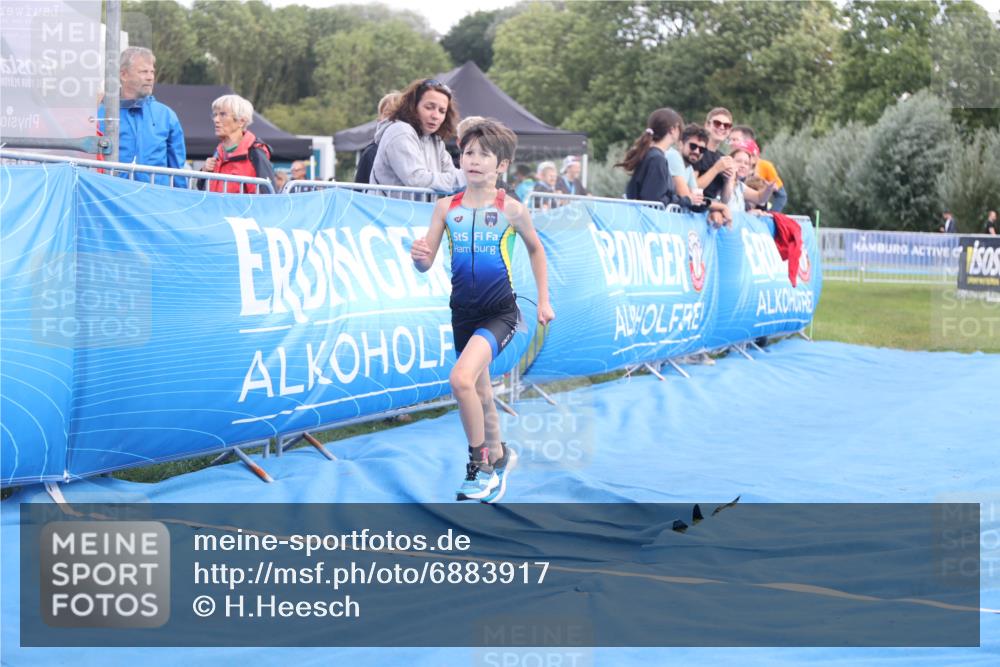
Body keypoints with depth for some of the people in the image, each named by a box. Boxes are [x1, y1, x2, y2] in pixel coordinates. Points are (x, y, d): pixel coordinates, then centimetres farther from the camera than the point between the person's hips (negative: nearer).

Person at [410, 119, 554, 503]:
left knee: (462, 379, -25)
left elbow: (535, 248, 11)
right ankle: (498, 456, 43)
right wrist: (418, 256, -25)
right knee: (479, 391, 18)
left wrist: (544, 299, 11)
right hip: (463, 313, 4)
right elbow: (426, 264, -2)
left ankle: (480, 463, -8)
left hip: (500, 312, -4)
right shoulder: (446, 208, -1)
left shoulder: (510, 209, -7)